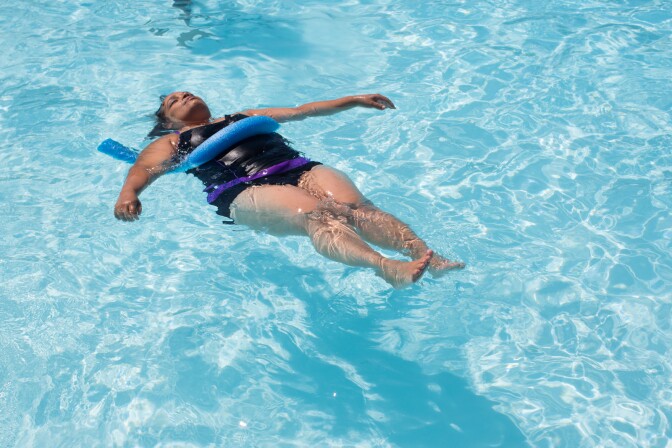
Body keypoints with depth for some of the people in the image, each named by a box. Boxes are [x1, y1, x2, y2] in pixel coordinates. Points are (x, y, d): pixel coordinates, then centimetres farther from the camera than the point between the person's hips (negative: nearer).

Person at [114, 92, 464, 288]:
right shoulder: (171, 142, 29)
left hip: (300, 168, 5)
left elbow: (301, 111, 40)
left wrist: (354, 100, 35)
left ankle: (429, 257, -46)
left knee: (357, 207, -27)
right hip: (244, 191, -4)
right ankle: (387, 268, -58)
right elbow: (144, 168, 9)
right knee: (317, 217, -35)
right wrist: (128, 194, -16)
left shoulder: (244, 116, 40)